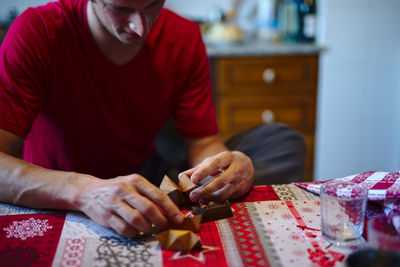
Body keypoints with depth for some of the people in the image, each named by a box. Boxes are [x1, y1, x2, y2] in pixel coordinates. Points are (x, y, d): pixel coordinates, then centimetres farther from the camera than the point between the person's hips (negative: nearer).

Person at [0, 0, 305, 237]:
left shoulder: (185, 38, -11)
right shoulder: (38, 32, -24)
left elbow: (203, 143, -9)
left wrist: (238, 166, -32)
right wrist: (84, 191, -49)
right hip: (49, 199, -2)